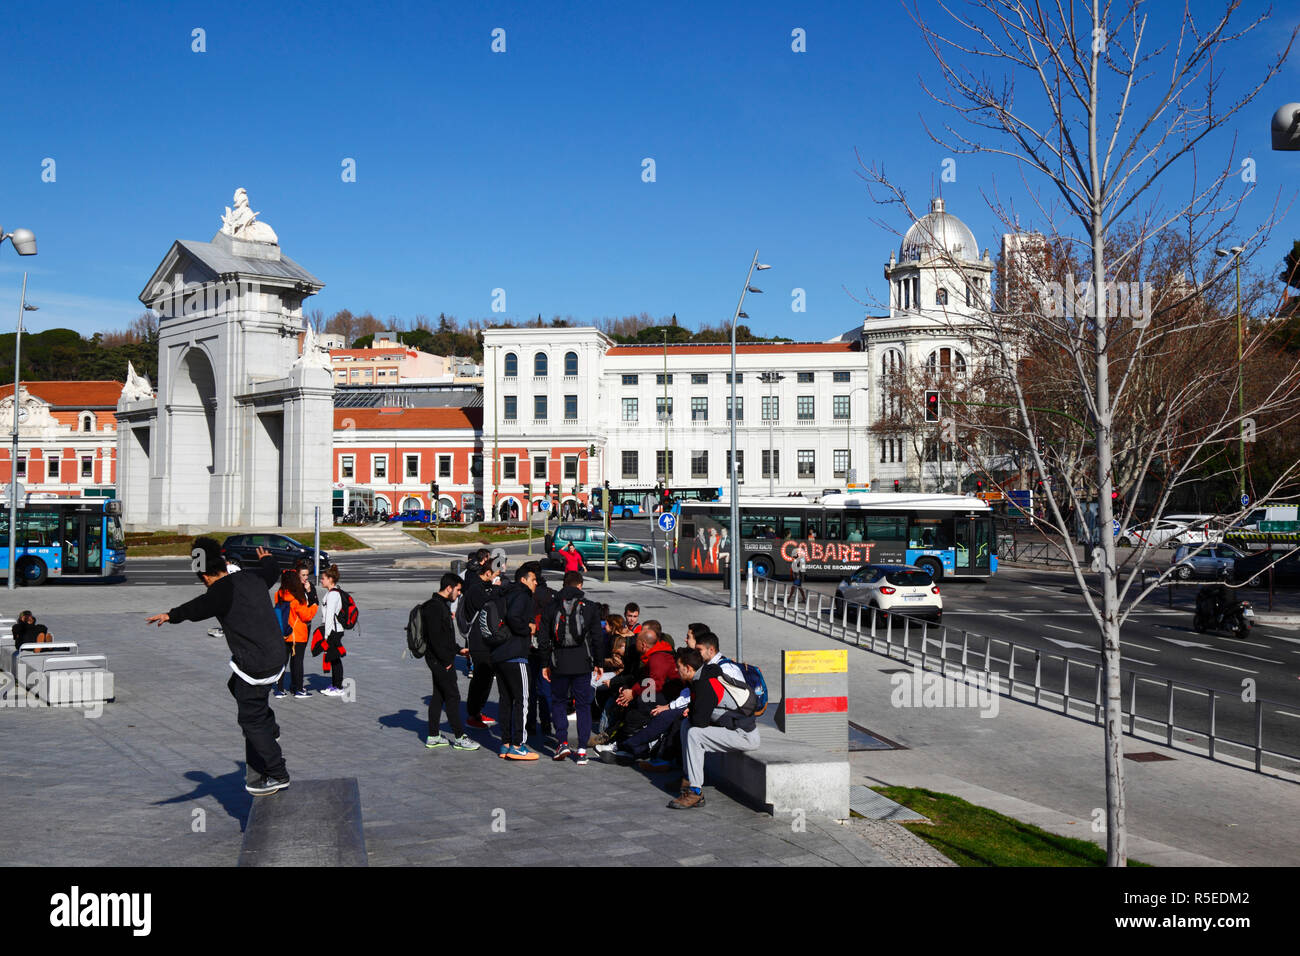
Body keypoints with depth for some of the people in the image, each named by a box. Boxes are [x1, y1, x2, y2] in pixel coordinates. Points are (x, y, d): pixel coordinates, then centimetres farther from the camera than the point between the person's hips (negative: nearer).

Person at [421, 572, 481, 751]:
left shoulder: (442, 605, 15)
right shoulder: (435, 607, -18)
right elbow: (435, 638, -23)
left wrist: (457, 649, 17)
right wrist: (446, 660, -20)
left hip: (442, 660, 10)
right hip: (440, 660, -10)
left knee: (438, 696, 13)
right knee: (452, 696, -5)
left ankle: (433, 737, 19)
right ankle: (459, 737, 1)